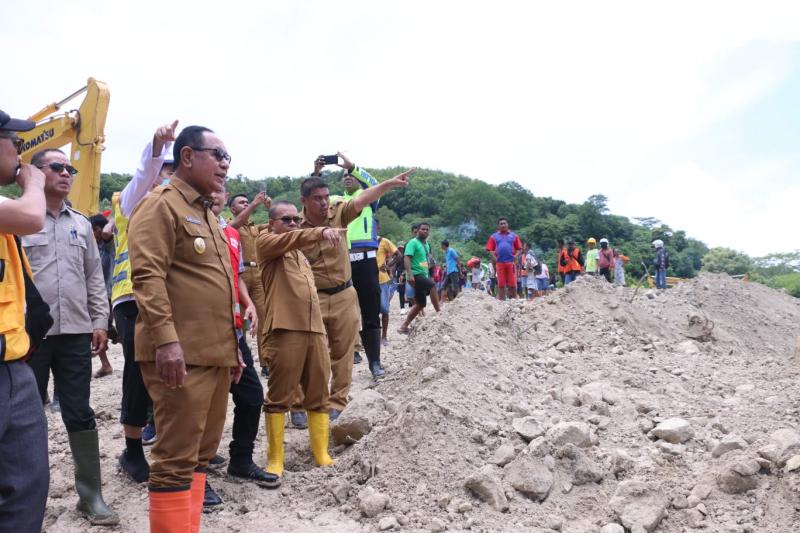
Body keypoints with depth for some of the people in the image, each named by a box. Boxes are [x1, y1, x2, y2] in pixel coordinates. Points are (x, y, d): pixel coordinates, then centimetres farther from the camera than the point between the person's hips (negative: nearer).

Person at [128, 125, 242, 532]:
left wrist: (232, 346, 22)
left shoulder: (206, 214, 22)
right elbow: (147, 276, -17)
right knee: (176, 458, -5)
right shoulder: (161, 205, -6)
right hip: (180, 354, -9)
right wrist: (165, 339, -26)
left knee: (202, 451, 14)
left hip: (214, 354, 9)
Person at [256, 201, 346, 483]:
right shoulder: (265, 242, 2)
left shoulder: (299, 252, 26)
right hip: (285, 330, -7)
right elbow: (290, 239, -20)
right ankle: (275, 460, 6)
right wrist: (322, 231, -37)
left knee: (318, 396, 9)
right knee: (278, 397, -2)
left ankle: (322, 455, 17)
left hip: (315, 330, 8)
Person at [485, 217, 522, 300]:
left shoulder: (513, 235, 13)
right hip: (499, 263, 0)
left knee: (512, 284, -4)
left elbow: (519, 248, 11)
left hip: (511, 262, 0)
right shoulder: (494, 236, 12)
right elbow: (490, 249, 7)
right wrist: (494, 257, -9)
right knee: (501, 284, 1)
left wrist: (516, 256, -7)